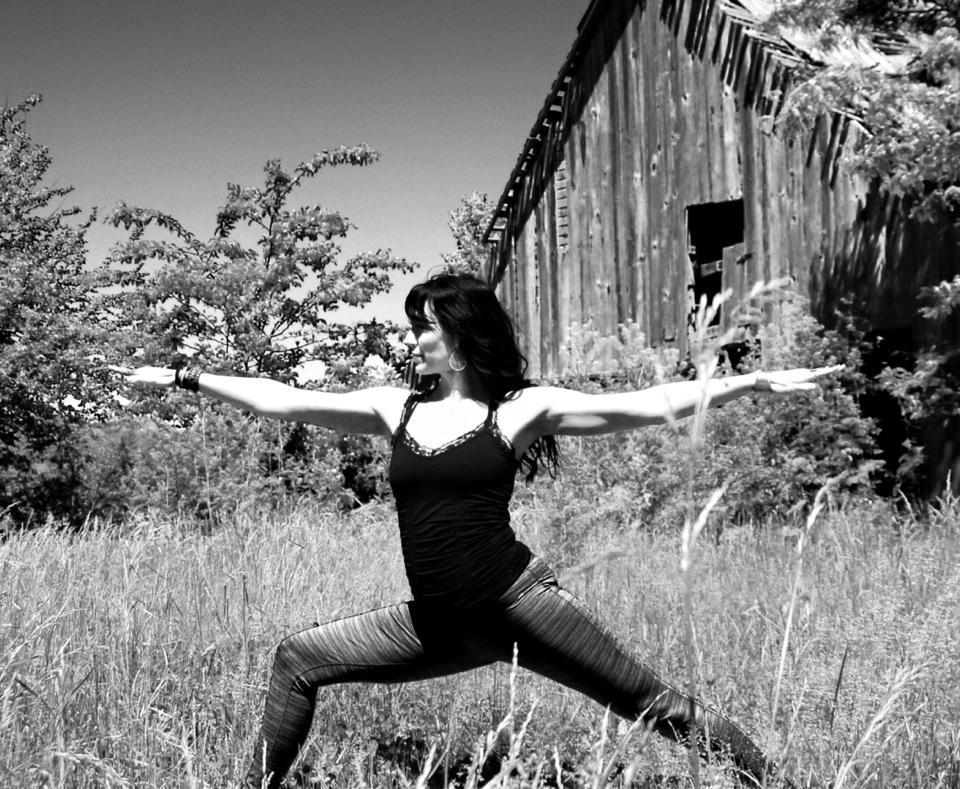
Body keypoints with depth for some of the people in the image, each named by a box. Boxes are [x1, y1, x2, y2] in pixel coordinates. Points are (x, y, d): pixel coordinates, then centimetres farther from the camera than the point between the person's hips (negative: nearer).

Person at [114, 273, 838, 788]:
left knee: (656, 706, -3)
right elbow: (282, 401, 11)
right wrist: (183, 378, 11)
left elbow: (650, 405, -8)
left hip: (517, 602, -5)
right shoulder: (397, 410, 8)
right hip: (440, 624, 5)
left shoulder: (519, 409, -4)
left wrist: (757, 382, -14)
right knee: (299, 659, 5)